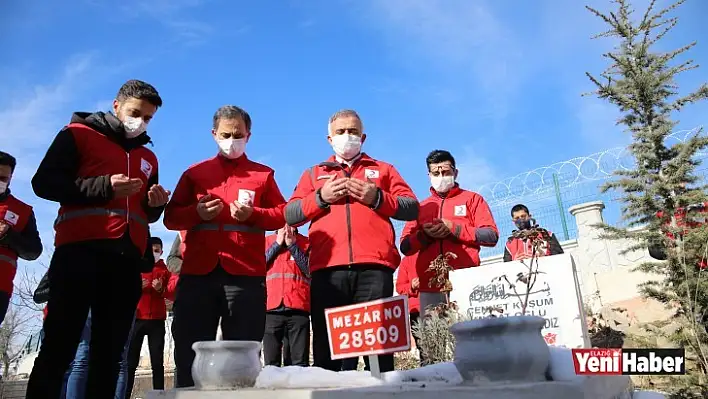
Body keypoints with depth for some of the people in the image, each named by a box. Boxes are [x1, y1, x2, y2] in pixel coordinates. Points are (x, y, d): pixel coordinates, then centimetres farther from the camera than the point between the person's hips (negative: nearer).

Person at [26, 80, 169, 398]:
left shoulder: (148, 157, 24)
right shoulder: (78, 134, 9)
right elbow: (43, 182, -1)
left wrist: (156, 204, 4)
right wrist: (104, 187, -12)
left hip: (127, 261, 5)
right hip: (80, 253, -4)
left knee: (109, 355, 3)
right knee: (58, 349, -5)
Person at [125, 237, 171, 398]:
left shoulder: (166, 270, 14)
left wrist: (161, 289, -14)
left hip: (157, 320, 0)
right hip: (136, 318, 0)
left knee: (157, 361, -2)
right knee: (130, 361, -5)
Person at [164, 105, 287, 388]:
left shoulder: (263, 174, 14)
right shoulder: (195, 173, 17)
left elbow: (282, 214, 8)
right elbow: (171, 217, 13)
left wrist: (253, 214, -10)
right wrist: (197, 212, -7)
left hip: (245, 274, -1)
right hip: (197, 272, 2)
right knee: (190, 352, 4)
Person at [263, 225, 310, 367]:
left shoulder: (306, 242, 13)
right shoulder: (267, 241, 17)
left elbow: (310, 270, 0)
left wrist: (292, 245, -1)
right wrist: (277, 244, 2)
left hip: (298, 308, -1)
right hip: (272, 307, 1)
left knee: (300, 363, -4)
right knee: (271, 364, 0)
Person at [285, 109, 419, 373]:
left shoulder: (383, 170, 23)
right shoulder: (314, 174, 25)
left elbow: (412, 208, 12)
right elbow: (289, 214, 14)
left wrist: (377, 198, -3)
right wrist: (320, 198, -1)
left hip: (374, 267, -1)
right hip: (327, 269, 1)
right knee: (326, 345, 1)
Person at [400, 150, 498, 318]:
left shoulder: (472, 198, 13)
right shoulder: (420, 207, 19)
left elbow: (491, 236, 1)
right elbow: (405, 246, 12)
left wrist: (453, 228, -9)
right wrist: (424, 234, -8)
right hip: (430, 285, 2)